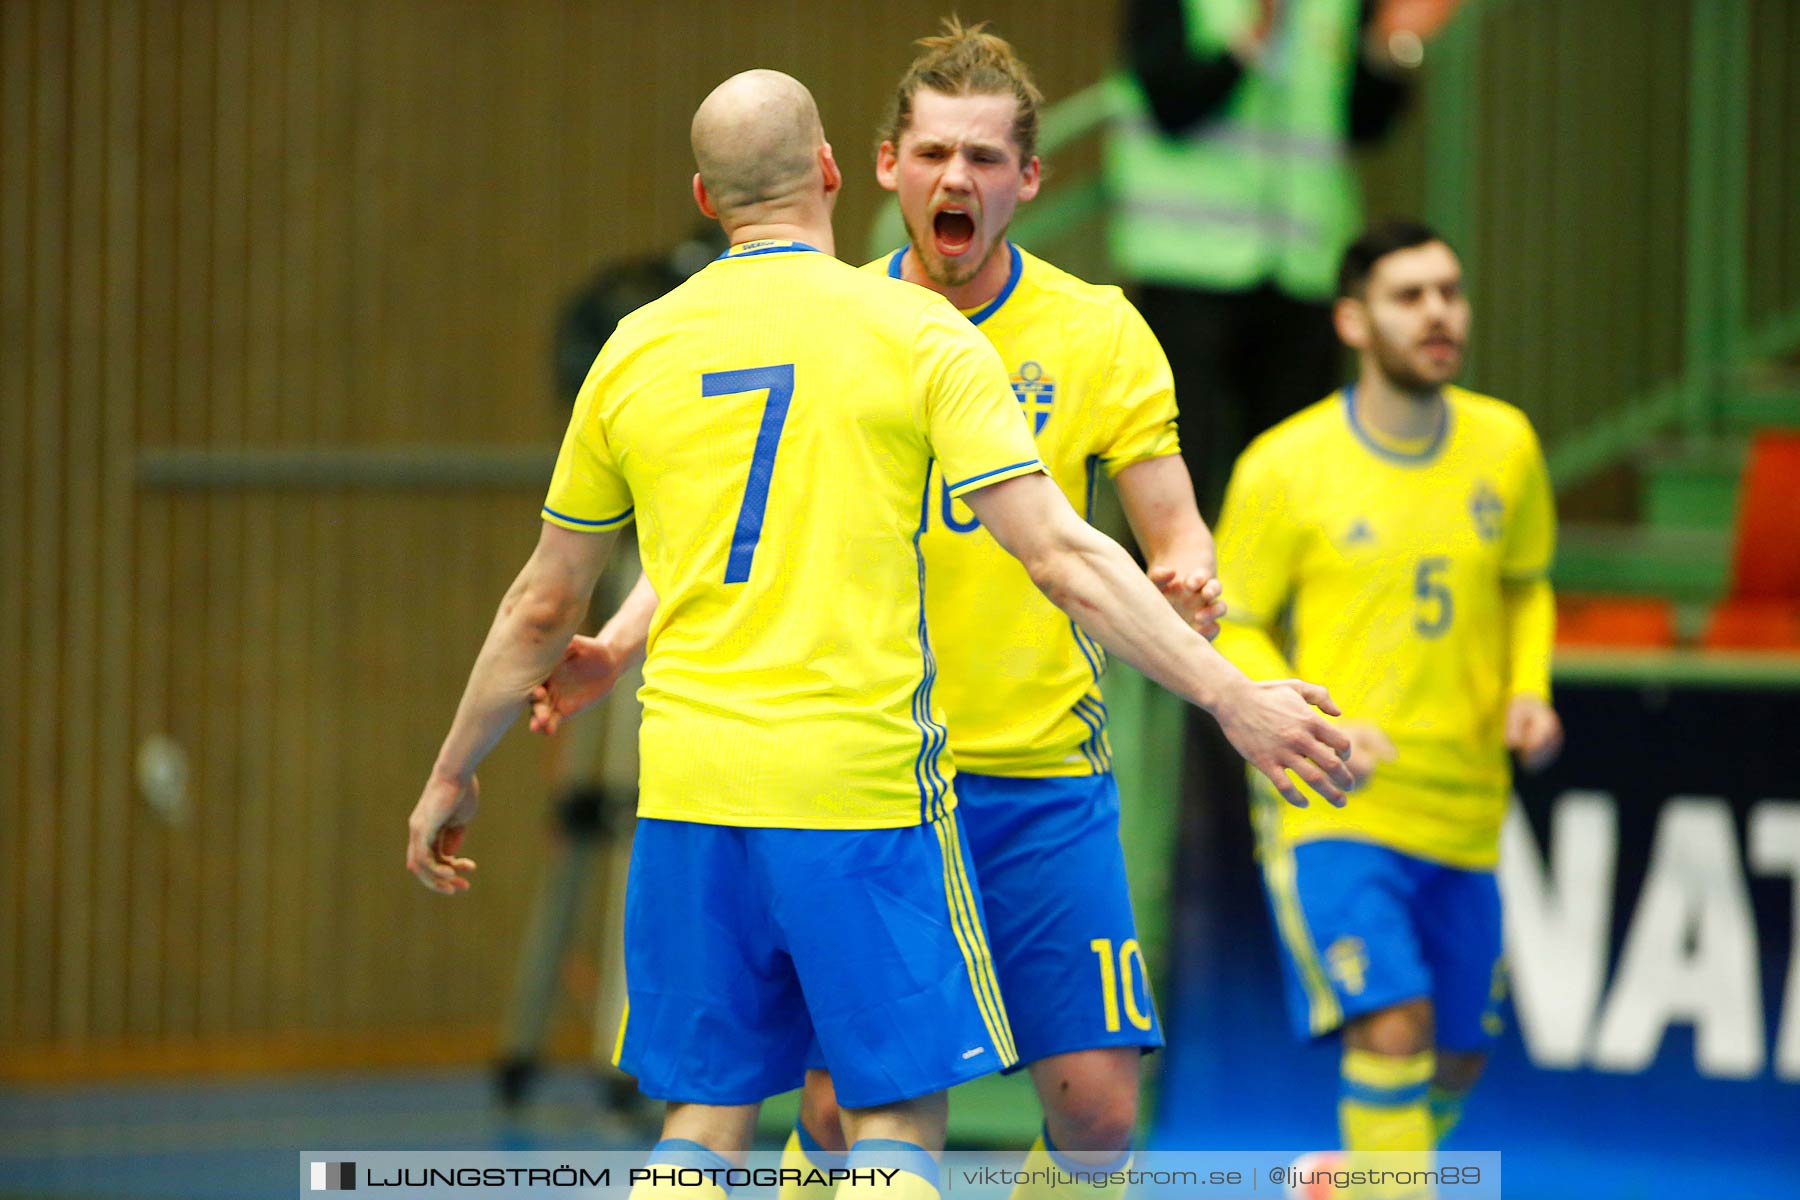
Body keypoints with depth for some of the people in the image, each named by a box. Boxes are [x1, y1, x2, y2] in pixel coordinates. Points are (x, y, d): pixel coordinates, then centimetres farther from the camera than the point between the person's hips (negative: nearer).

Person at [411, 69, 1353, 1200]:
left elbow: (545, 607, 15)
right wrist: (1231, 695, -9)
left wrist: (454, 773, 28)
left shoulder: (635, 351, 8)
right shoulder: (915, 331, -3)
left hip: (687, 788, 4)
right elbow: (1059, 553, -10)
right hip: (863, 781, -4)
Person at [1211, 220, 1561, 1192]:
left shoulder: (1506, 446, 5)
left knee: (1455, 1062, 13)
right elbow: (1230, 630, -1)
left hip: (1463, 813, 5)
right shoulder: (1285, 467, -8)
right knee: (1393, 1023, -22)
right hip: (1328, 807, -5)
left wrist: (1529, 692, 1)